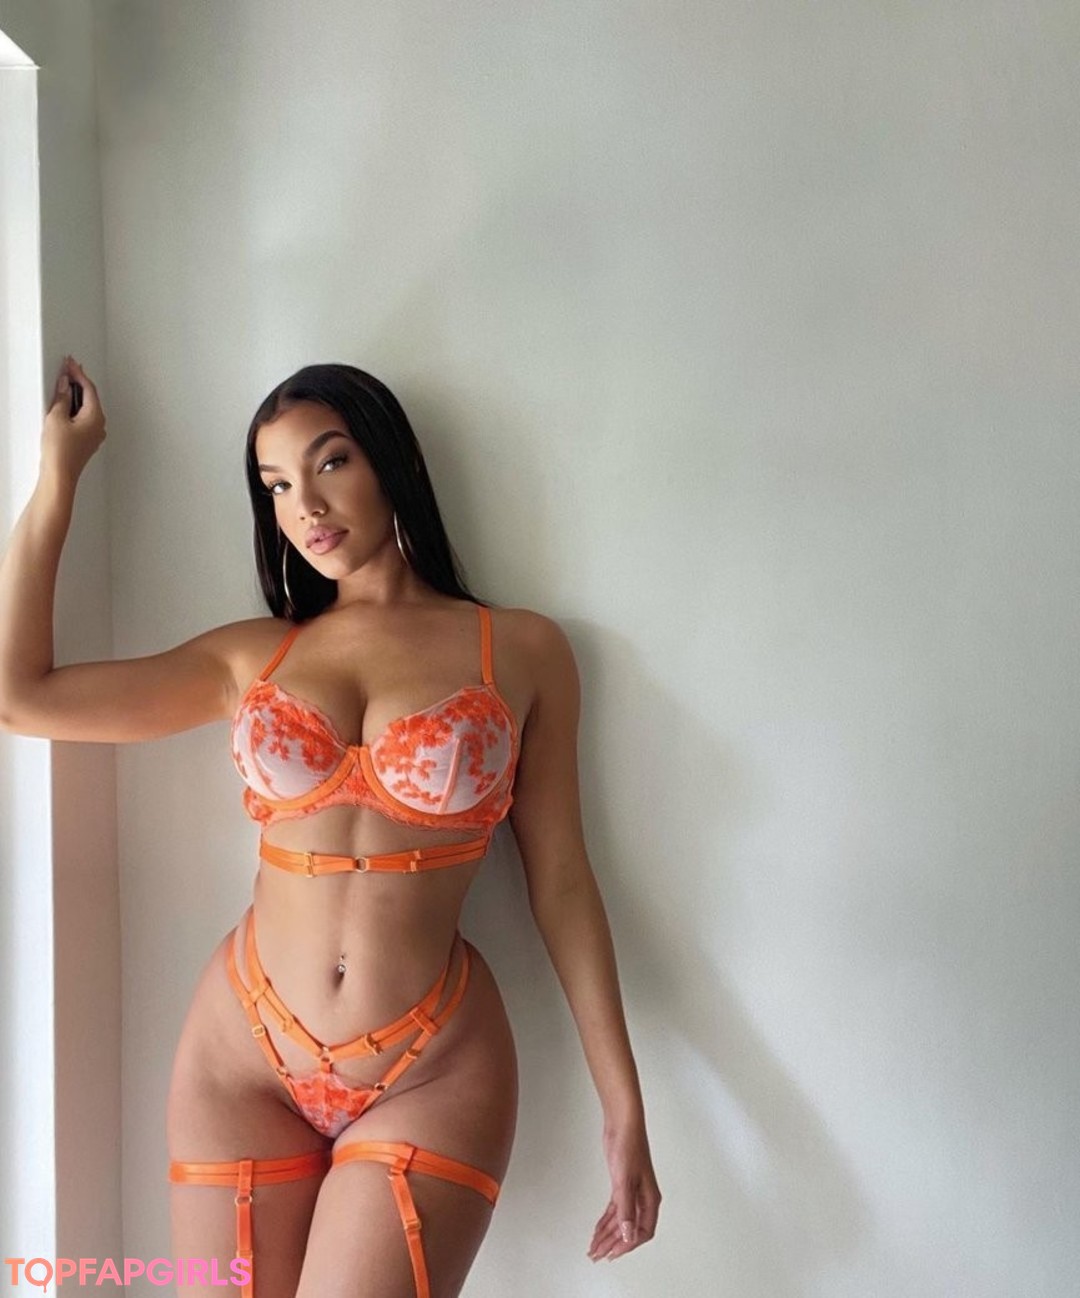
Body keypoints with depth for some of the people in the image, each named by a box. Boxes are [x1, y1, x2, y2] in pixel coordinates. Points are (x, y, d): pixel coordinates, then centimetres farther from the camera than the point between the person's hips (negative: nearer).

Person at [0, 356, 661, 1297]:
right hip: (242, 1056, 3)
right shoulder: (254, 655, 4)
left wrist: (623, 1106, -2)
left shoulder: (522, 650, -2)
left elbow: (560, 881, -1)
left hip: (435, 1075, -2)